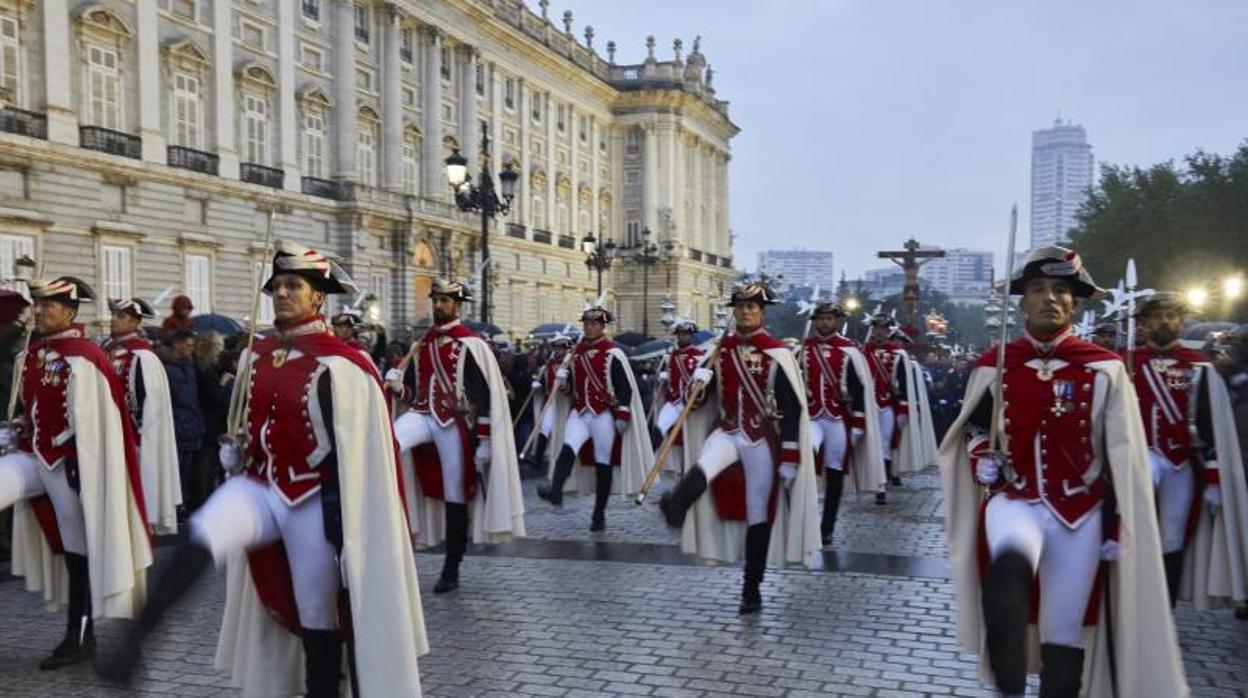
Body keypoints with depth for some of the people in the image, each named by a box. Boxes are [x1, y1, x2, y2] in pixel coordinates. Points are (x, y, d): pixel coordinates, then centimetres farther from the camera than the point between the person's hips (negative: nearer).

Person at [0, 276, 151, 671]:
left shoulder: (82, 358, -16)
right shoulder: (34, 354, 10)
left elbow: (92, 420, -18)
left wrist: (78, 465, -19)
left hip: (69, 463, -8)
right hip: (33, 454, 8)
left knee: (77, 547, 2)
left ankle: (80, 638, 13)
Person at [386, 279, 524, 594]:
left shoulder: (470, 344, -6)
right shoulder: (423, 344, 12)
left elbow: (485, 396, -9)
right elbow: (412, 391, 17)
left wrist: (484, 441, -12)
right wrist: (396, 384, -7)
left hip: (455, 424, -5)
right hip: (423, 416, 5)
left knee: (455, 497, 3)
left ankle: (451, 569, 14)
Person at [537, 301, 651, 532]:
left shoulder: (612, 353, -6)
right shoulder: (576, 351, 10)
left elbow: (625, 388, -8)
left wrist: (622, 417, -13)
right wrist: (563, 380, -1)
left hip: (604, 415, -4)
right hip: (579, 412, 4)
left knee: (603, 463, 2)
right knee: (568, 448, -22)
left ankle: (599, 515, 10)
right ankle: (555, 490, -39)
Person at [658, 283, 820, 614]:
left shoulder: (777, 354, -6)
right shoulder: (721, 349, 7)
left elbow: (792, 409, -8)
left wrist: (789, 459, -12)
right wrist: (700, 381, -12)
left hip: (762, 440, -3)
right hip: (727, 432, 3)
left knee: (759, 516, 3)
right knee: (704, 468, -33)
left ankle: (752, 590, 13)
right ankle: (676, 507, -60)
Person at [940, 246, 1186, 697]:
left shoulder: (1104, 368, -1)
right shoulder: (993, 365, 2)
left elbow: (1123, 458, 2)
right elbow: (972, 427, 17)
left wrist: (1118, 527, 0)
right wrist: (982, 457, -4)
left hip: (1080, 513, 1)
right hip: (1015, 501, 0)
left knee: (1064, 633, 5)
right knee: (1009, 569, -34)